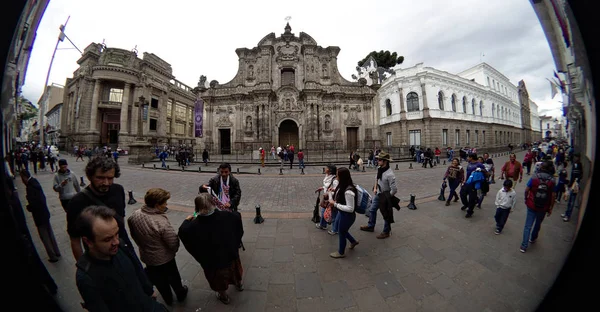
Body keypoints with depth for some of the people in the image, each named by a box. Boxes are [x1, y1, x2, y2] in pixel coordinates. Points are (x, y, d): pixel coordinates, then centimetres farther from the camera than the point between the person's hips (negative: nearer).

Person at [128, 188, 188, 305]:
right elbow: (174, 244, -27)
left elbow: (134, 235, 1)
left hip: (146, 256, 5)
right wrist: (174, 251, -3)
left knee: (158, 280, 29)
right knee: (173, 277, 24)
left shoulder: (134, 215, -18)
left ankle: (168, 299, 53)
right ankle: (180, 294, 50)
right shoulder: (162, 223, -38)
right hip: (164, 258, -5)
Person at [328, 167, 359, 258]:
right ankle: (353, 241, 56)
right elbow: (337, 196, 13)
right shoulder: (342, 186, -6)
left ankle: (341, 252, 42)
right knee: (342, 230, 29)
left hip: (347, 216, -8)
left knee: (341, 232, 15)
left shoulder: (348, 191, -34)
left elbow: (350, 209, -30)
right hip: (342, 213, 8)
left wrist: (335, 204, -27)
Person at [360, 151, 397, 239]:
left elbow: (394, 190, -28)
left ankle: (386, 232, 34)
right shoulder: (379, 169, -6)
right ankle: (370, 226, 43)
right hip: (377, 194, 8)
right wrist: (375, 187, 4)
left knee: (386, 215, 12)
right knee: (372, 210, 22)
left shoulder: (390, 174, -31)